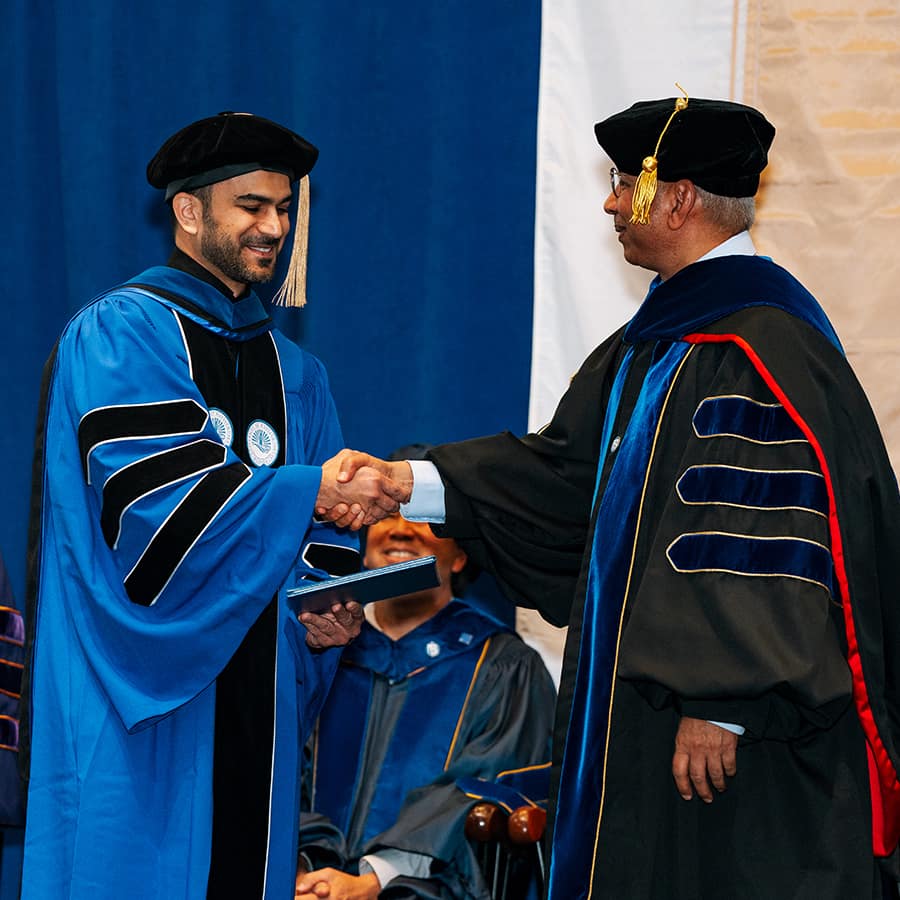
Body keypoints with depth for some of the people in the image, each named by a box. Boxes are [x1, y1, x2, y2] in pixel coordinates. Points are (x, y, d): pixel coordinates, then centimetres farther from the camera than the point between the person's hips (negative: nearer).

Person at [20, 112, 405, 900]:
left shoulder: (296, 374, 17)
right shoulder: (117, 335, -3)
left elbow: (325, 539, 14)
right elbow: (152, 498, -18)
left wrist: (328, 607, -8)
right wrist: (306, 491, -29)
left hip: (254, 698, 6)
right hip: (137, 698, -6)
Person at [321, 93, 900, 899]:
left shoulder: (759, 344, -18)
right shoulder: (662, 335, 14)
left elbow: (773, 532, -23)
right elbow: (567, 470, 13)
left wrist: (721, 705, -24)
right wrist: (413, 484, 5)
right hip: (644, 704, 10)